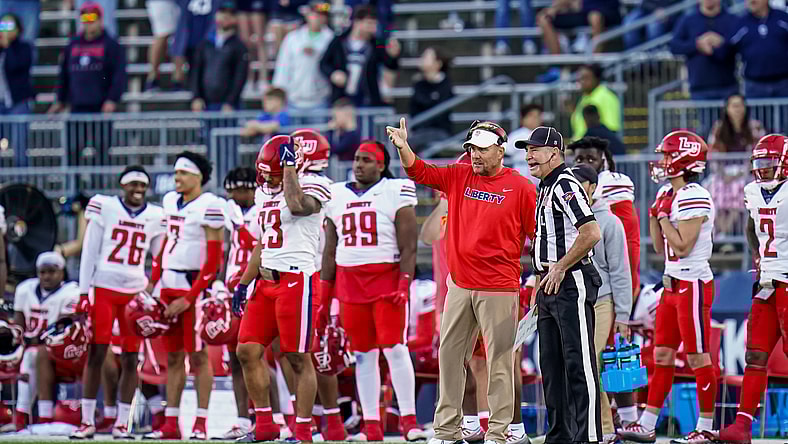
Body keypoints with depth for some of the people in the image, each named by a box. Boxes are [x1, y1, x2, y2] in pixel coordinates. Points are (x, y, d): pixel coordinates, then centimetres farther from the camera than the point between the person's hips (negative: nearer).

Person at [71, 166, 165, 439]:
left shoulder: (155, 217, 8)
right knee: (96, 354, -5)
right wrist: (83, 293, -2)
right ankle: (87, 420, 0)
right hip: (104, 289, -2)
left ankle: (122, 422, 8)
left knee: (130, 358, 1)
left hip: (136, 293, 2)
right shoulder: (104, 207, 1)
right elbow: (89, 252, 2)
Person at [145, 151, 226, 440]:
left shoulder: (209, 206, -12)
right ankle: (171, 424, 11)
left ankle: (200, 424, -1)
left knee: (198, 355, -4)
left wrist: (189, 298, -15)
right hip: (170, 285, 7)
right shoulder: (171, 201, 13)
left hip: (194, 286, -7)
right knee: (173, 356, 8)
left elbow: (214, 259, -13)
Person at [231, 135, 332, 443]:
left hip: (297, 281, -8)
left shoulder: (310, 187, -8)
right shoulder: (265, 194, 17)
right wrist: (243, 284, 19)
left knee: (298, 358, -5)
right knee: (248, 351, 5)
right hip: (266, 281, 8)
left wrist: (289, 165, -21)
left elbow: (297, 206, -32)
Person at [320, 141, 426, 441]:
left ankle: (408, 420, -8)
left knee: (394, 348, -12)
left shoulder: (396, 193, -1)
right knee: (363, 354, 5)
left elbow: (408, 247, -6)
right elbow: (330, 251, 18)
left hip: (386, 279, -5)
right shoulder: (338, 196, 14)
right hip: (349, 281, 5)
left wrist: (404, 286, -16)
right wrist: (324, 297, 15)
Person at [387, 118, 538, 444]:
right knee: (449, 353, 8)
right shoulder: (459, 177, 9)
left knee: (499, 359, -3)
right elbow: (420, 172, 9)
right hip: (459, 285, 5)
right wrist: (403, 147, -10)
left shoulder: (520, 187, -4)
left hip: (499, 289, -5)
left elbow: (537, 233, -3)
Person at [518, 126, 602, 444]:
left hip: (571, 283, -11)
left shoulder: (566, 185, -13)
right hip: (550, 286, 11)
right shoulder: (546, 188, 18)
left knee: (579, 363, -10)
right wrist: (541, 280, 20)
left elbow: (591, 233, -24)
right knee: (551, 365, 13)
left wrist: (560, 268, -16)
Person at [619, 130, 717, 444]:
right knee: (662, 355, 9)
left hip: (693, 285, -10)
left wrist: (664, 216, -12)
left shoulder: (694, 198, -16)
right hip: (672, 285, 10)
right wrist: (654, 214, 8)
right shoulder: (668, 195, 13)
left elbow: (682, 246, -20)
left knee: (698, 357, -4)